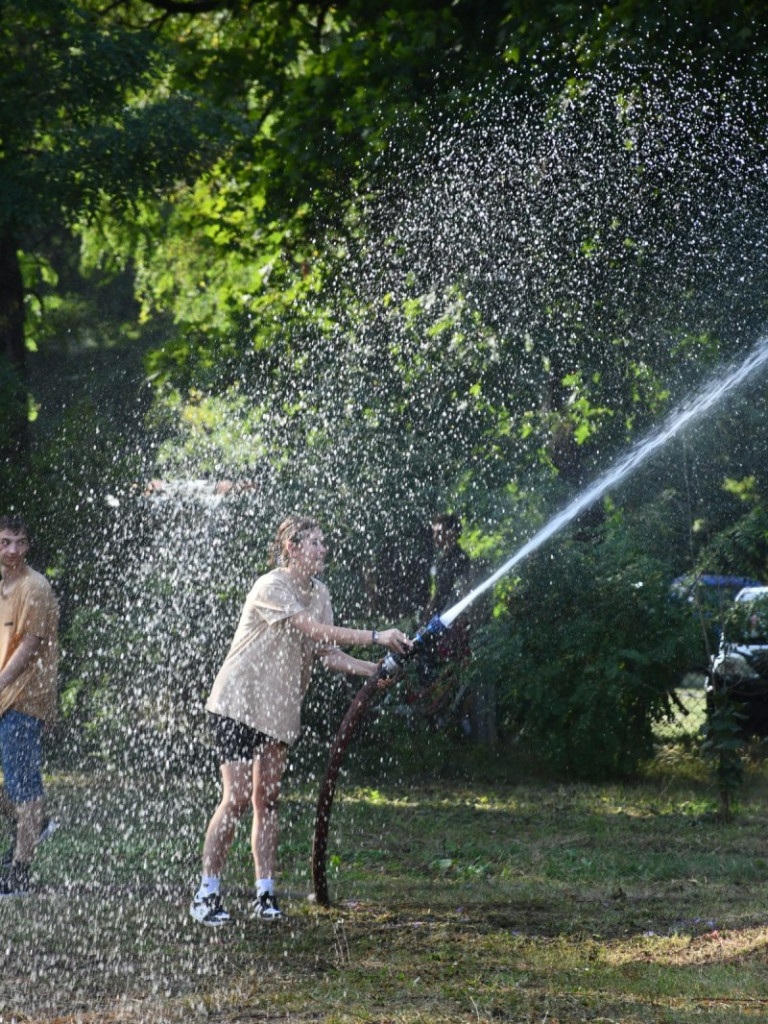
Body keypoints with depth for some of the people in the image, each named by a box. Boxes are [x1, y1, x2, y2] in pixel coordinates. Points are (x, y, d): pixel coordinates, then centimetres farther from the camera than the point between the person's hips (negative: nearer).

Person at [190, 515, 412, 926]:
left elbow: (329, 654, 7)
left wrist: (373, 670, -9)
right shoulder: (271, 588, -18)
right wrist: (376, 637, -32)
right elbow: (314, 629, -29)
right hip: (238, 702, -8)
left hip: (279, 708, 8)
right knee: (236, 798, -12)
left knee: (267, 799, 7)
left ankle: (264, 894, 10)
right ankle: (206, 895, -4)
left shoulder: (319, 594, 8)